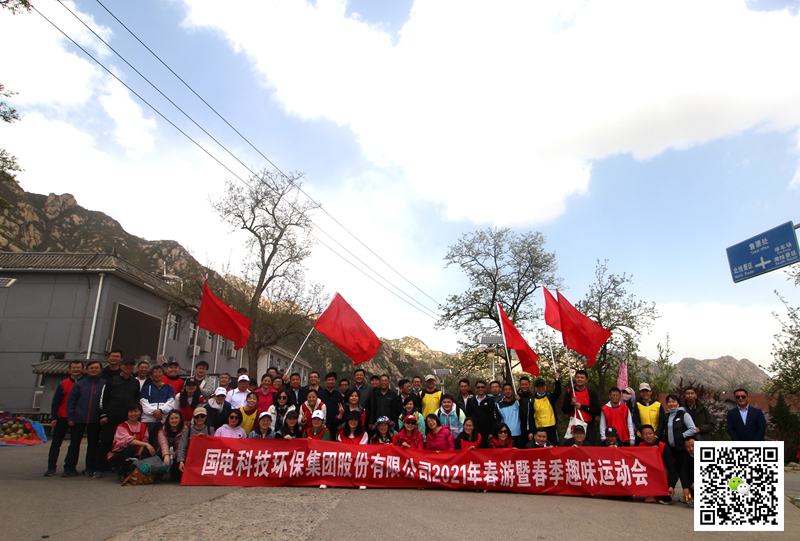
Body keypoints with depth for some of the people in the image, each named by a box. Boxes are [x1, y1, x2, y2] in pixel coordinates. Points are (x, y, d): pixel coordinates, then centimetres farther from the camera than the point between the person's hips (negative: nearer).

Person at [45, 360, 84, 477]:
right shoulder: (63, 384, 2)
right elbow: (56, 402, 2)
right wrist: (53, 418, -6)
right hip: (62, 418, 1)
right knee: (56, 442, 5)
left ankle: (70, 467, 9)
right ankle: (51, 468, 14)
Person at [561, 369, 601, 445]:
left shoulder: (592, 393, 5)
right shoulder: (569, 392, 8)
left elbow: (597, 411, -3)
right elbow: (564, 410, 6)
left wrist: (581, 406, -10)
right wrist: (572, 404, -12)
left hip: (589, 427, -1)